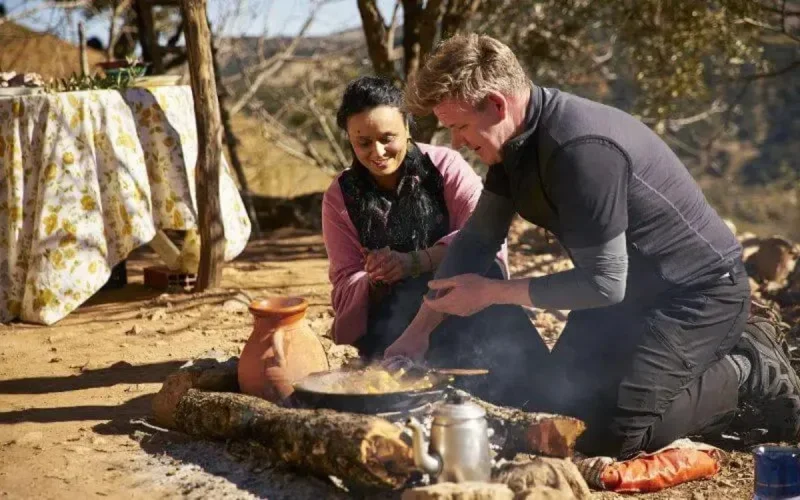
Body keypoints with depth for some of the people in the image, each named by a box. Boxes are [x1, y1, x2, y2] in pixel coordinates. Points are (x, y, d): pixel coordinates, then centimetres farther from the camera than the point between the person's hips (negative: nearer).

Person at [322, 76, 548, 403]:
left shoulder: (443, 165, -3)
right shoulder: (341, 198, 5)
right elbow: (346, 287, 4)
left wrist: (415, 261, -32)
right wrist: (375, 282, -20)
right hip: (396, 321, 0)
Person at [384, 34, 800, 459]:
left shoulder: (583, 150, -32)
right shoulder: (515, 138, -3)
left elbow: (604, 283, -28)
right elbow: (477, 239, 5)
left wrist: (491, 292, -21)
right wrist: (420, 329, -2)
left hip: (700, 291, -10)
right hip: (632, 289, 10)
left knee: (610, 435, -19)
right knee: (553, 405, 12)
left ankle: (748, 373, 3)